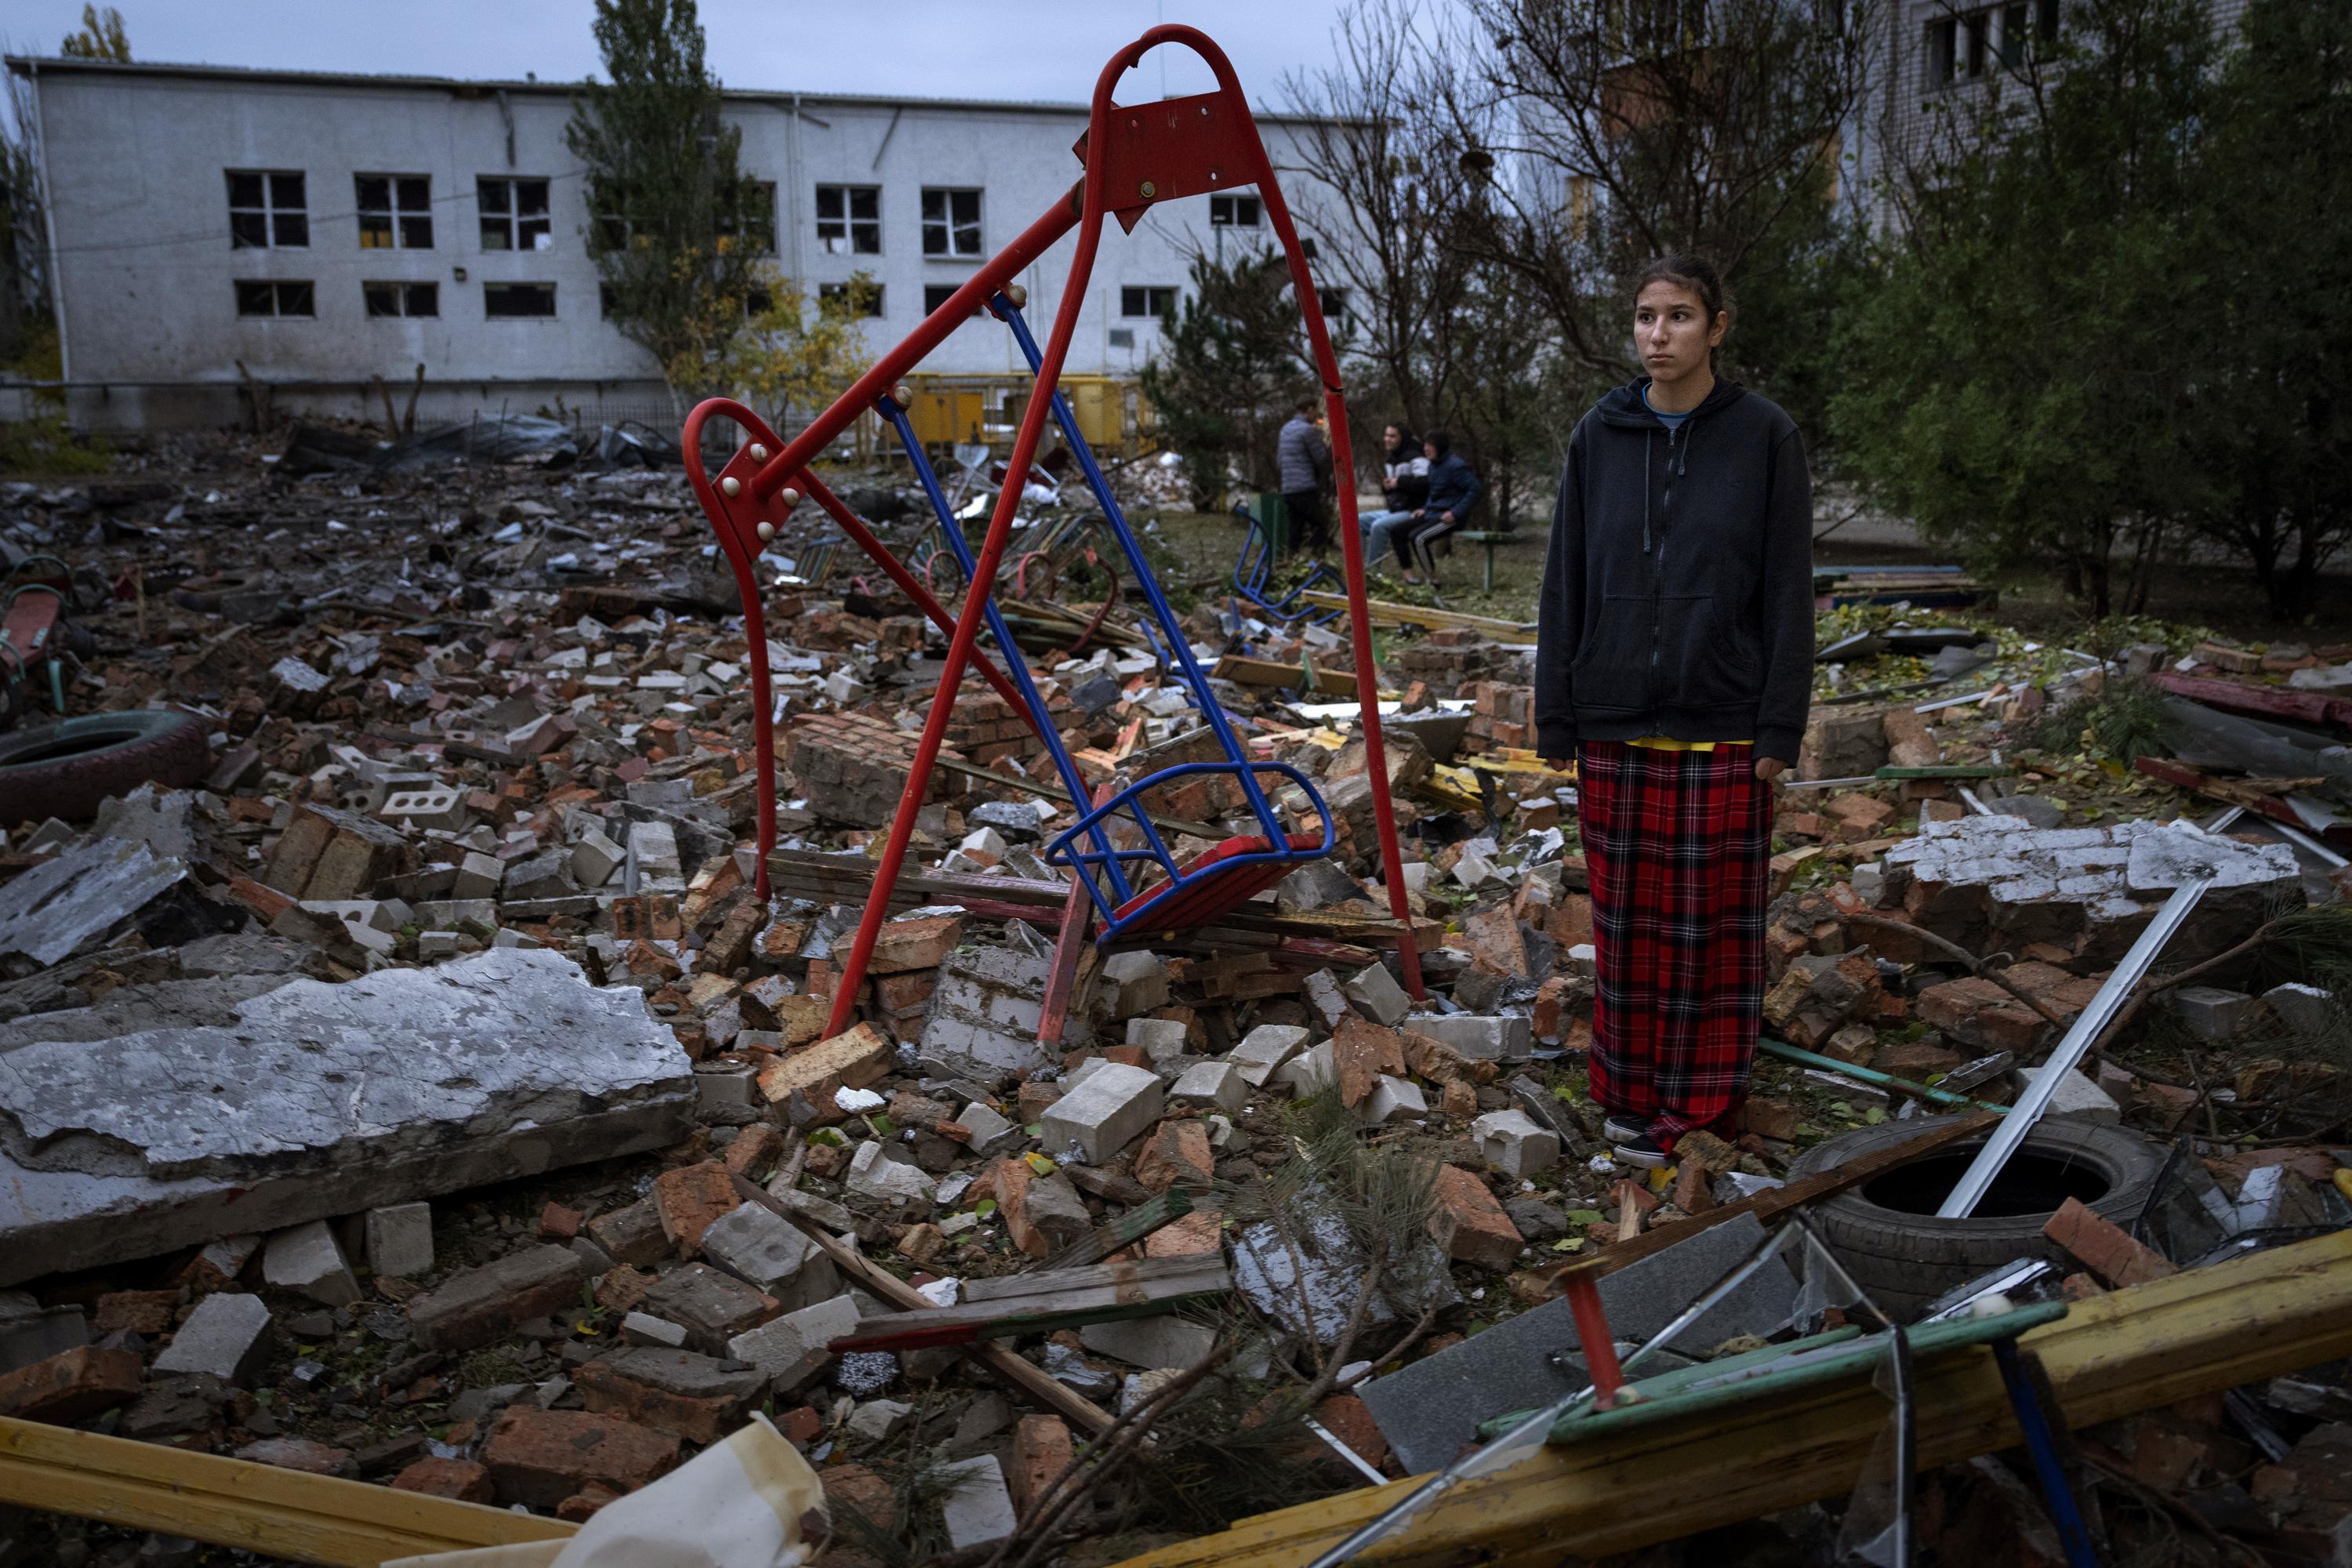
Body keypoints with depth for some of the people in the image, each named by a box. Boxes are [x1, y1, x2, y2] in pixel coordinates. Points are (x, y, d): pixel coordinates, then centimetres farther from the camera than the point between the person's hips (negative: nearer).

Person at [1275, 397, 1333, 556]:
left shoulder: (1285, 429, 18)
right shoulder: (1308, 430, -9)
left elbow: (1278, 461, 22)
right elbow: (1322, 459, -8)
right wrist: (1327, 446, 8)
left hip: (1287, 489, 8)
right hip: (1306, 488, -8)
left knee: (1294, 529, 9)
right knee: (1320, 527, -4)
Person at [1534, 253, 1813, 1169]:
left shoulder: (1765, 438, -2)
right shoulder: (1599, 437, 4)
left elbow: (1788, 591, -2)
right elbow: (1566, 582, 6)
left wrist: (1779, 731, -7)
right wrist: (1556, 718, 4)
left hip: (1721, 730, -2)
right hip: (1616, 727, 2)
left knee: (1713, 922, 6)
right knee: (1625, 918, 10)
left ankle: (1700, 1111, 19)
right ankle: (1631, 1095, 24)